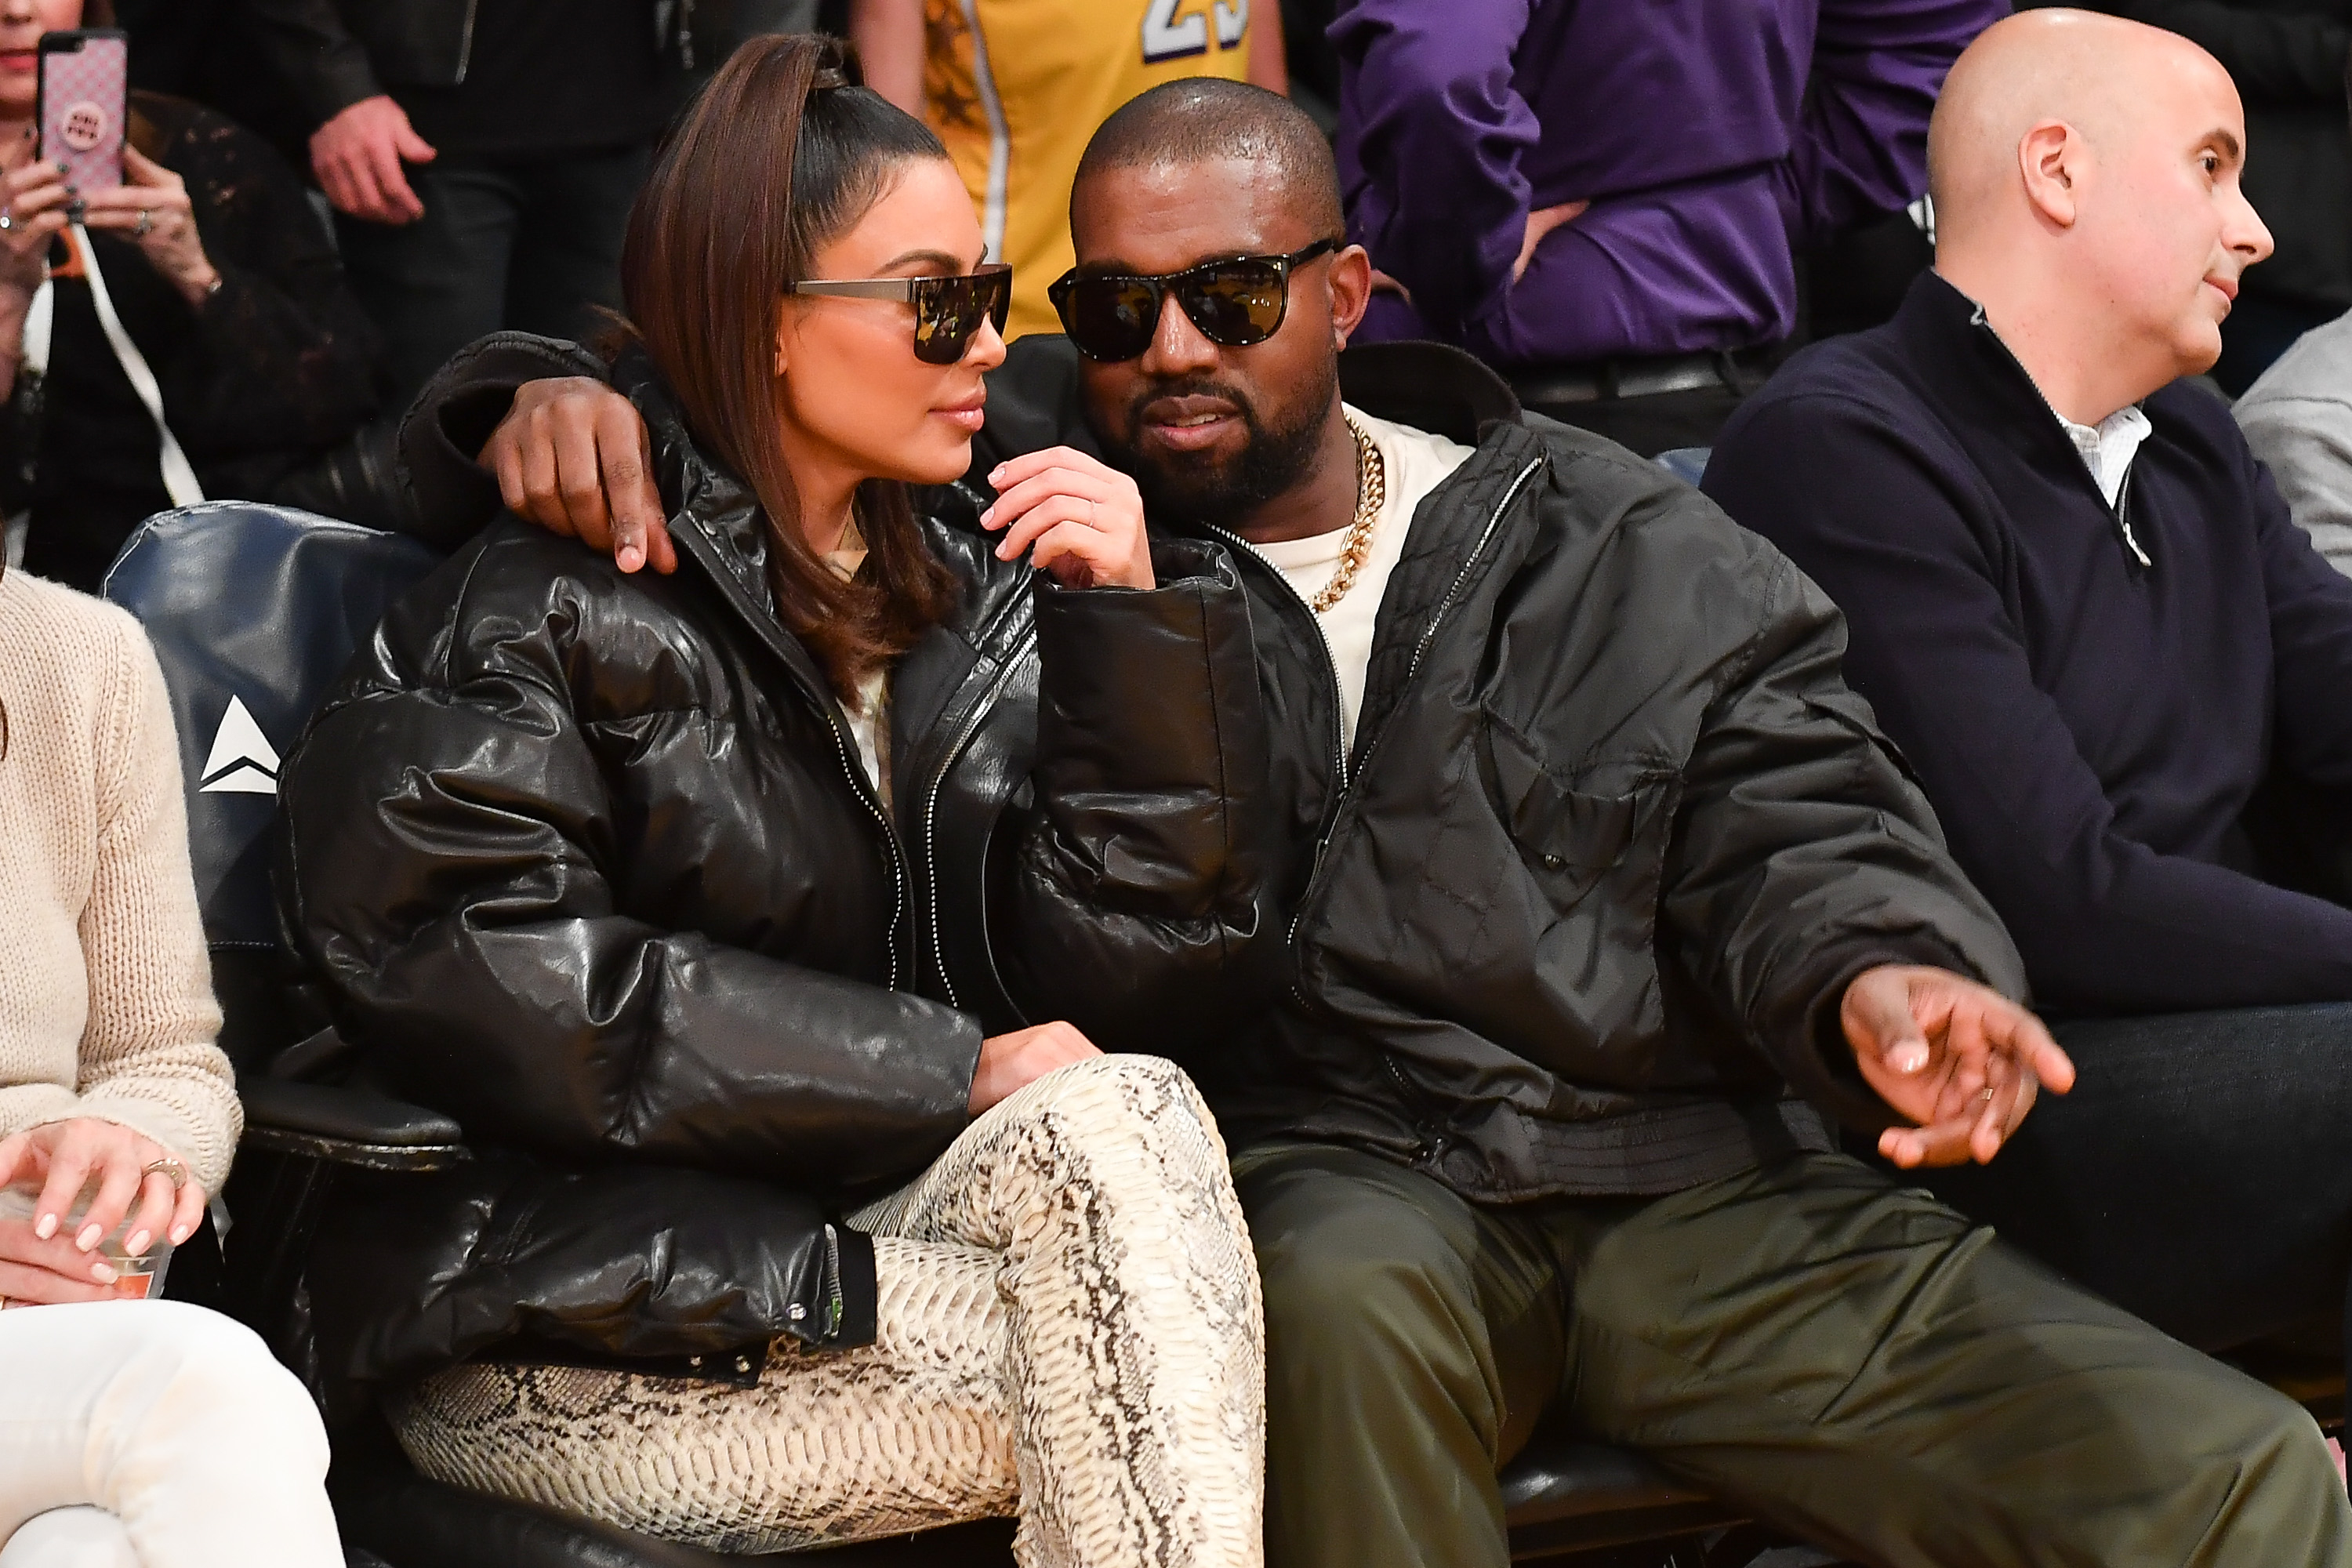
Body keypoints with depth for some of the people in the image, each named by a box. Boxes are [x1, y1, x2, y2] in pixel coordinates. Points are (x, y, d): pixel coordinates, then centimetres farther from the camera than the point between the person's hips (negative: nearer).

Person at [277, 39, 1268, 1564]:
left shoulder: (975, 597, 14)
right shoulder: (546, 596, -5)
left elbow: (1140, 937, 7)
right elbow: (502, 992, -16)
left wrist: (1137, 621, -7)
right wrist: (951, 1072, -16)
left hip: (859, 1232, 6)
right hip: (574, 1318, -5)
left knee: (1126, 1115, -26)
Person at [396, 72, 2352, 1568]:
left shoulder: (1624, 557, 13)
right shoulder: (1005, 483, 10)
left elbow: (1788, 820, 7)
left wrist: (1875, 970, -16)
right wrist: (562, 398, -10)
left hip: (1677, 1176, 2)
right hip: (1306, 1174, -1)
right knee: (1342, 1294, -41)